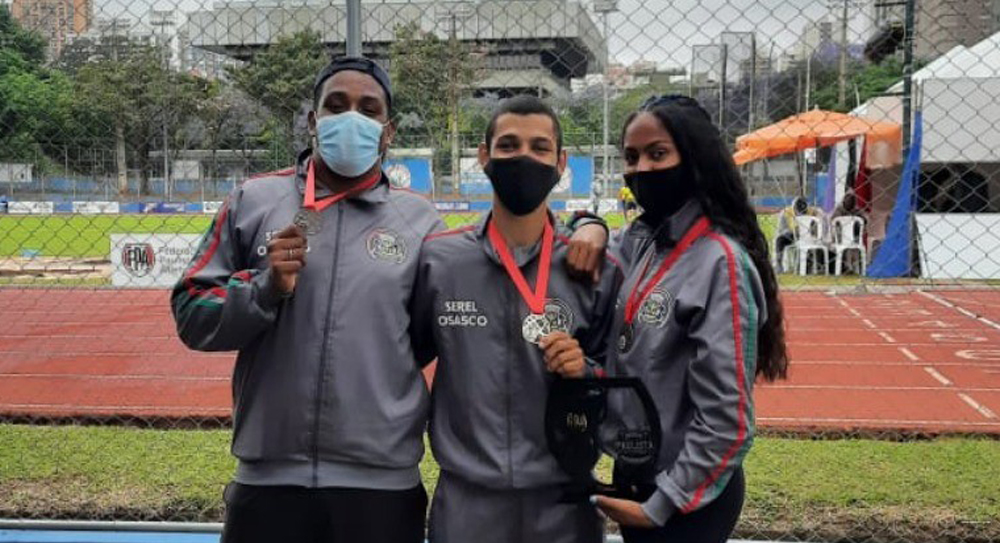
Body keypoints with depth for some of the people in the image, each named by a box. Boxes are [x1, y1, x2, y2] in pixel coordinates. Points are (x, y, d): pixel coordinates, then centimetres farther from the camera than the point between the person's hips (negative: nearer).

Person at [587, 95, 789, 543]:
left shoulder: (720, 262, -21)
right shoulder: (639, 239, -1)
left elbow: (726, 422, -22)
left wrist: (662, 505, -14)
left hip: (686, 497, -7)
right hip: (635, 476, 7)